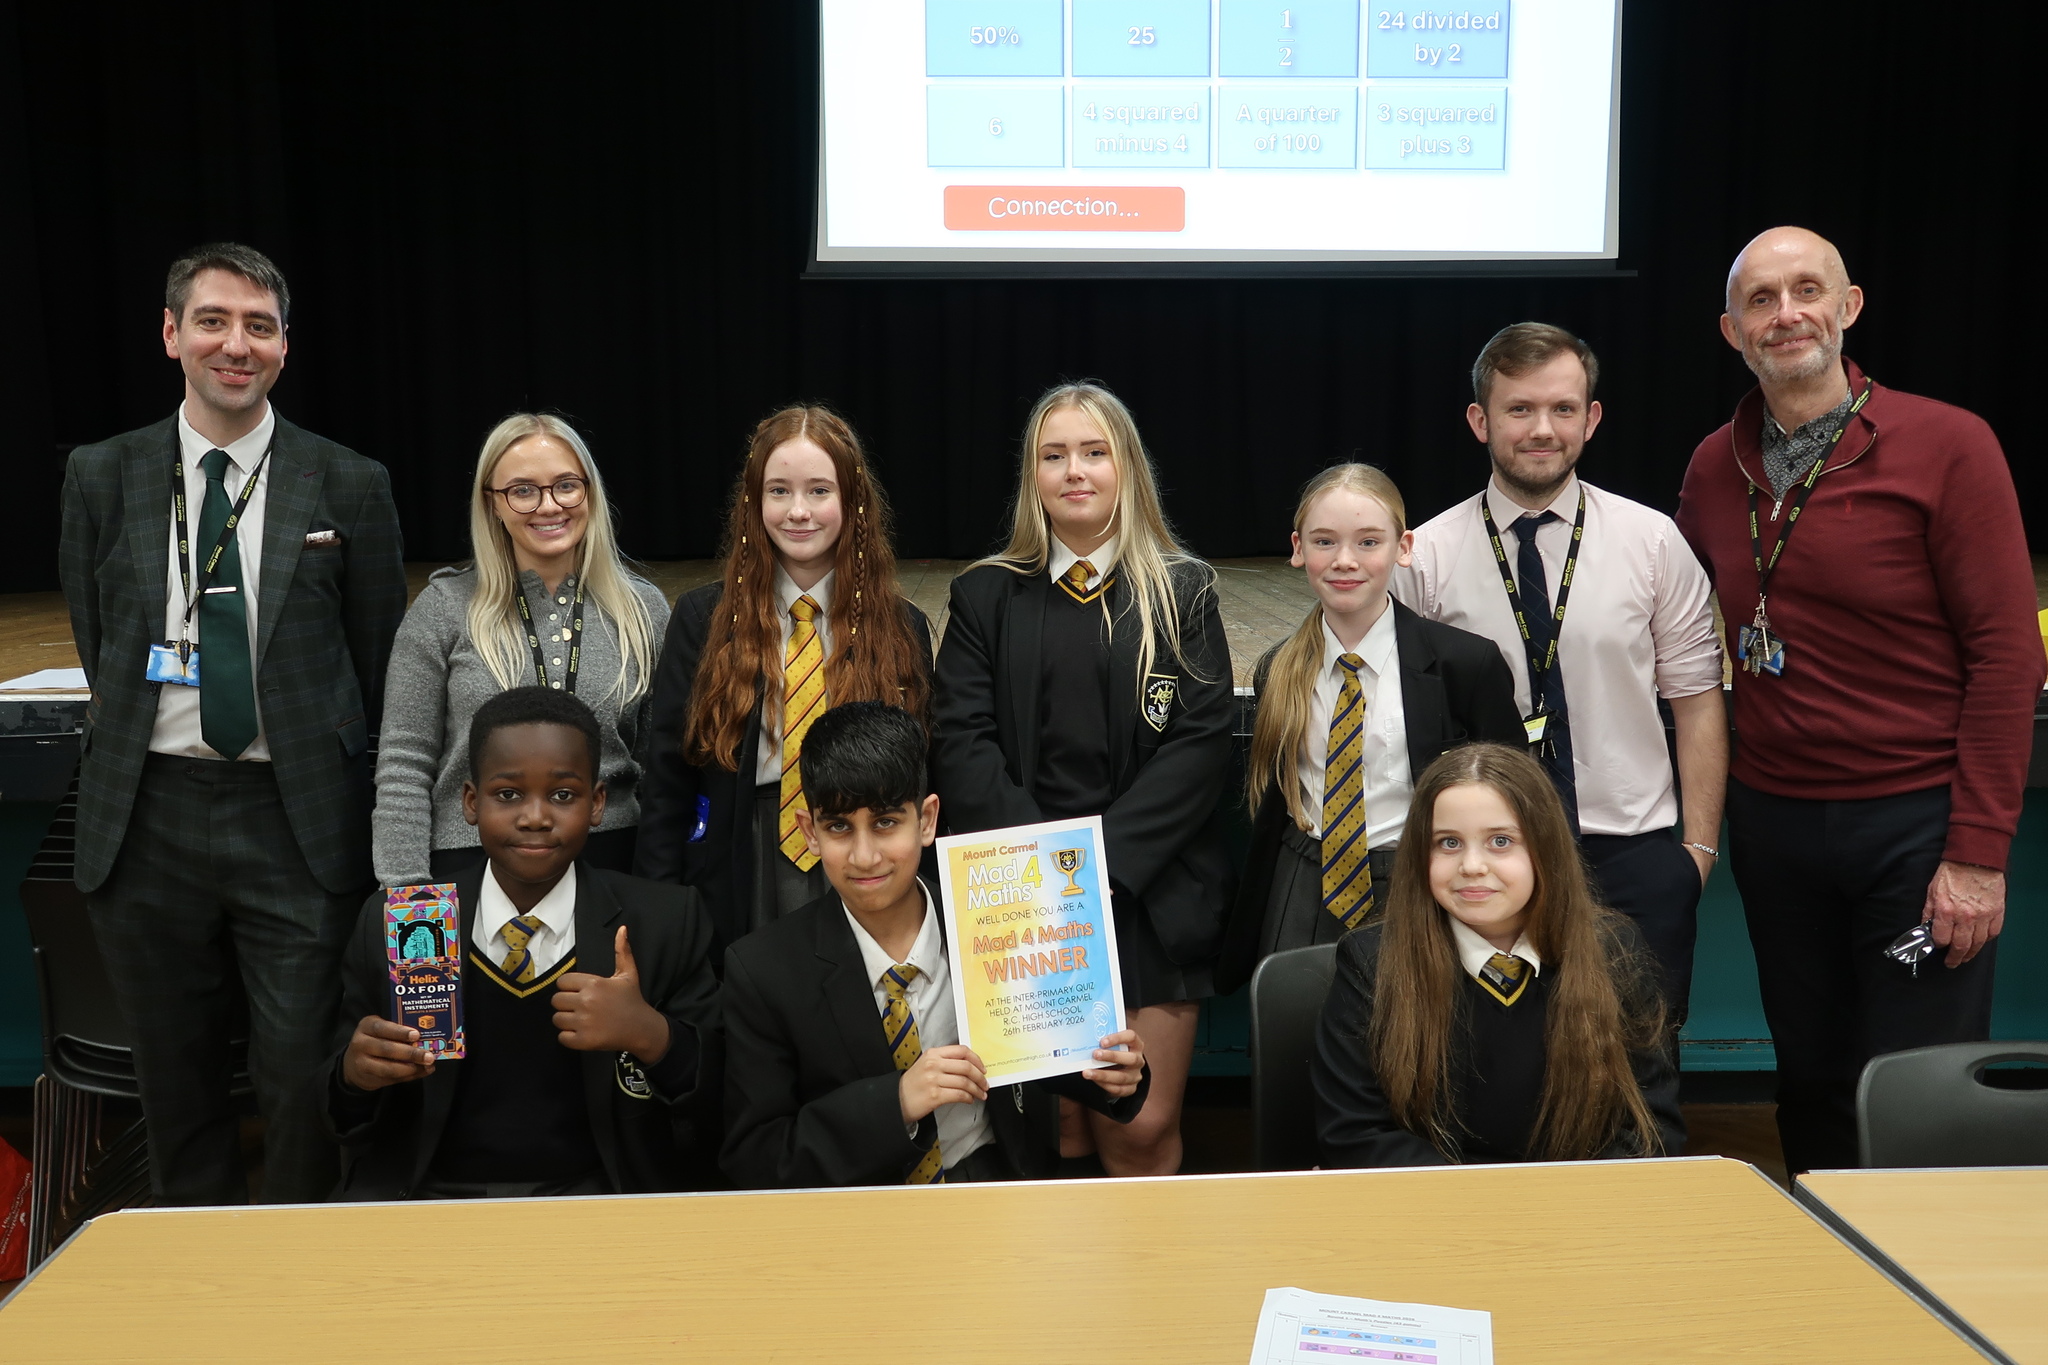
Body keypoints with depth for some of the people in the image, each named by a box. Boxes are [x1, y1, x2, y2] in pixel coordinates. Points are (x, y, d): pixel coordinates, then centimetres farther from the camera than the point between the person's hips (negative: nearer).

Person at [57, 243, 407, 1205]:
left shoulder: (349, 486, 1)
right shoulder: (102, 477, 6)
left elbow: (378, 665, 6)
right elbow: (98, 649, 13)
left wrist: (325, 768, 6)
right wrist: (132, 748, 11)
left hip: (297, 817, -2)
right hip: (150, 815, 2)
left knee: (303, 1078, -1)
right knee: (177, 1080, 13)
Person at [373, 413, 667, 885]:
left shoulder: (643, 608, 3)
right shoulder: (444, 607, -2)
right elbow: (403, 767, -3)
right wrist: (407, 897, -10)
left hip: (609, 859, 2)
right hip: (468, 864, -1)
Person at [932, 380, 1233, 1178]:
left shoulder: (1182, 591, 7)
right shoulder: (986, 596, 11)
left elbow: (1202, 740, -3)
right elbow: (961, 744, 1)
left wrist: (1105, 858, -13)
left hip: (1149, 896, -1)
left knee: (1143, 1132, -2)